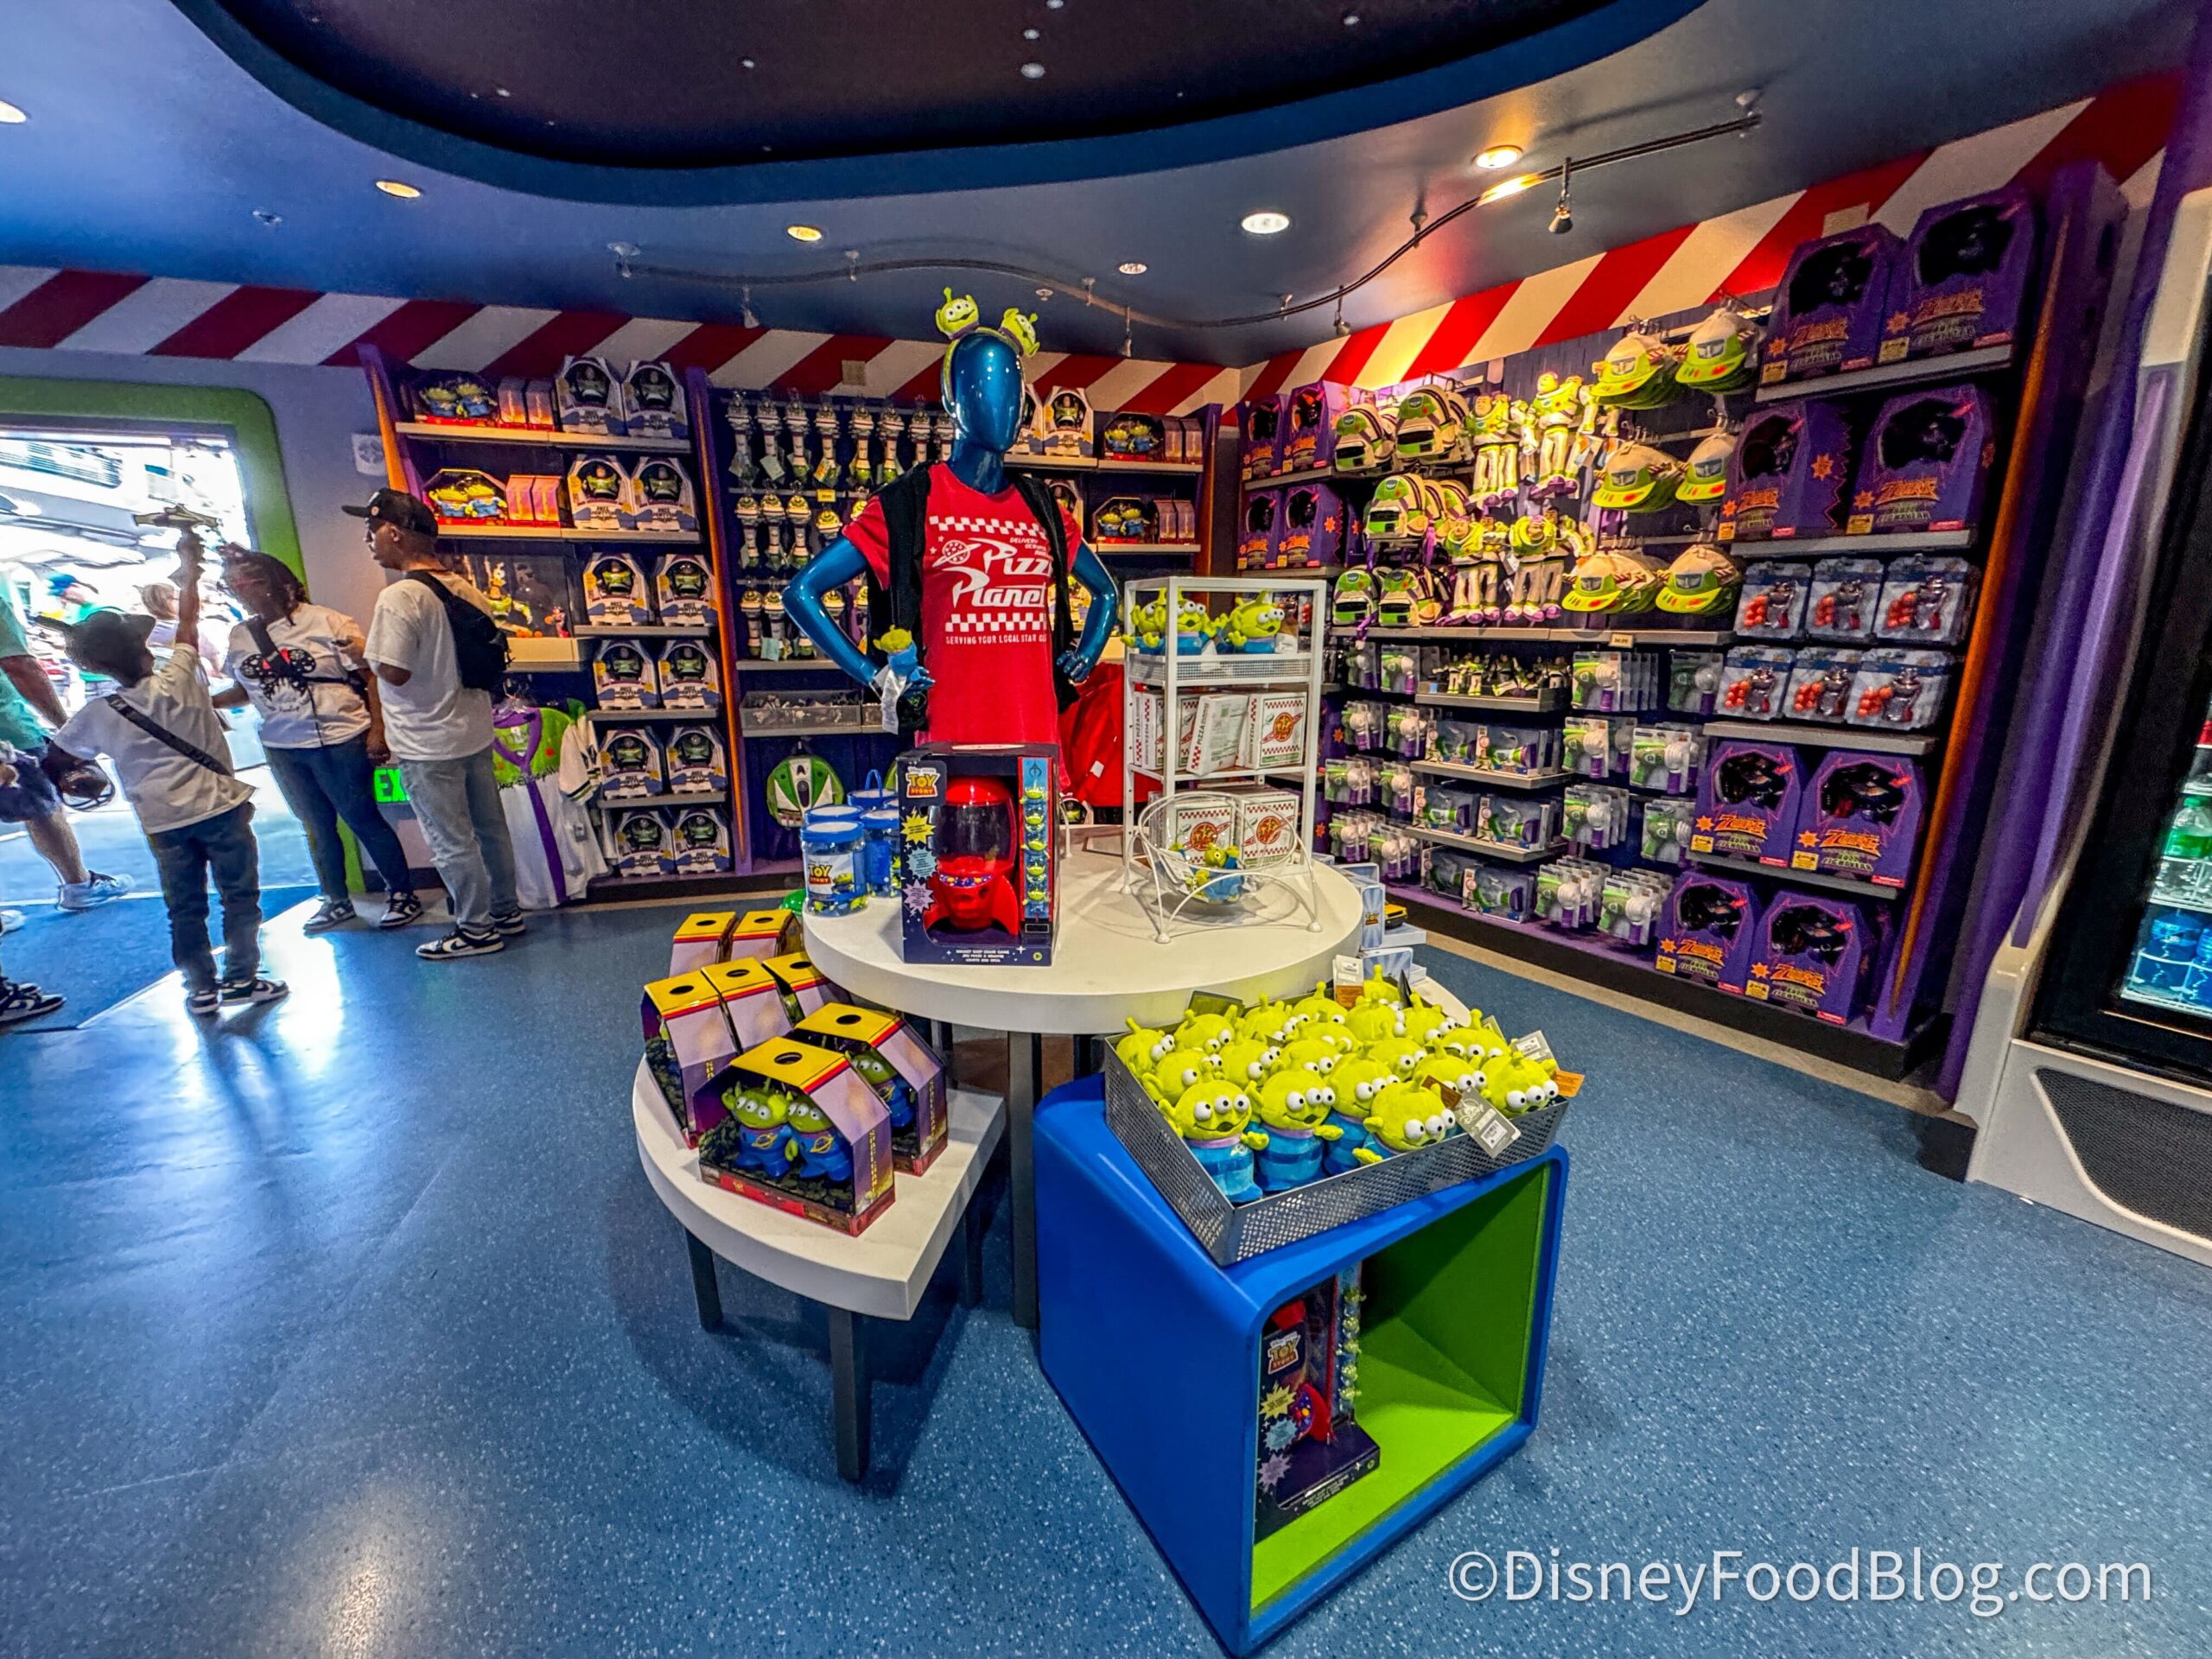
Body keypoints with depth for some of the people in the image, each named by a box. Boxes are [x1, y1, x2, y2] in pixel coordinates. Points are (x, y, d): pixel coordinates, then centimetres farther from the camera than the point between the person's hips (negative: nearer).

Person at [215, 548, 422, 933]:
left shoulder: (327, 623, -9)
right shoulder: (240, 637, 8)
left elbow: (369, 677, -11)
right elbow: (244, 689, 19)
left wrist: (376, 730, -17)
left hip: (339, 741, -6)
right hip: (282, 749, 6)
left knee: (364, 820, 0)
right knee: (317, 827, 15)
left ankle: (403, 894, 12)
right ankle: (337, 901, 28)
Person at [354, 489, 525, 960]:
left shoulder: (399, 597, -19)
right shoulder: (467, 589, 4)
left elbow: (393, 672, -21)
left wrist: (363, 654, -2)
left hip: (428, 745, -8)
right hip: (475, 732, 8)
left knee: (452, 843, 4)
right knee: (490, 828, 17)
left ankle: (477, 929, 16)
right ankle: (506, 910, 30)